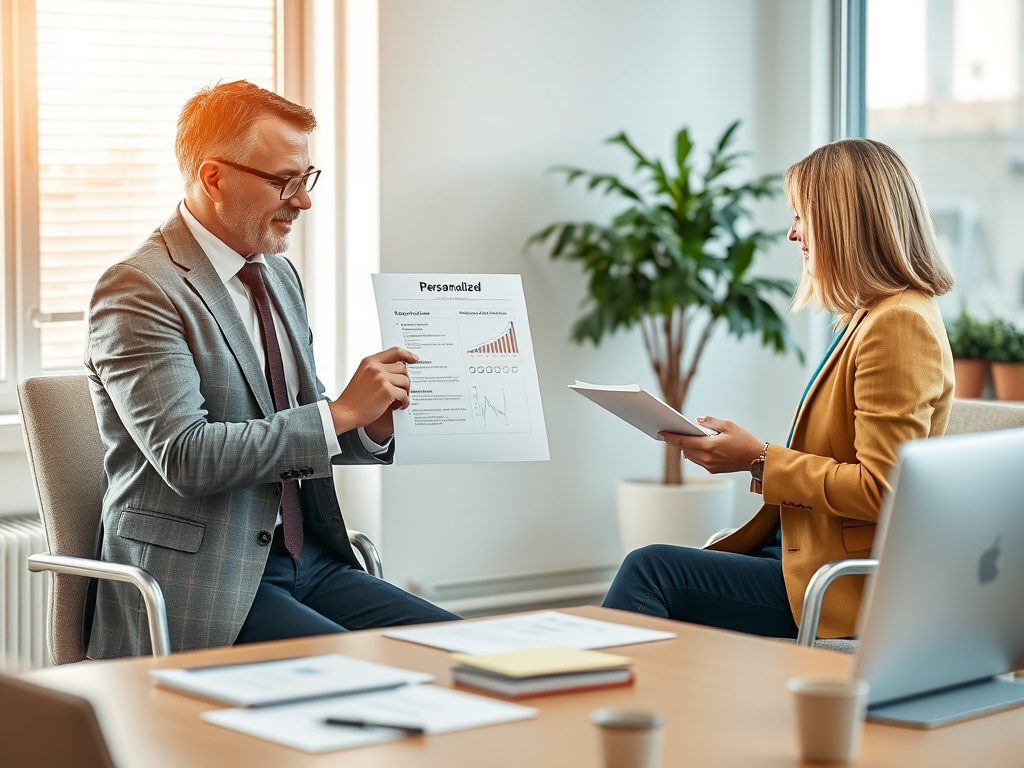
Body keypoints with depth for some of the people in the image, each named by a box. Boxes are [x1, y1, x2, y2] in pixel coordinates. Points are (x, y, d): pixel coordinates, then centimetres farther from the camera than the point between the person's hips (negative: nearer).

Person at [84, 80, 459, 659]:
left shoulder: (279, 274, 15)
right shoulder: (138, 291, -11)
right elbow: (186, 455, -21)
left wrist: (374, 426, 1)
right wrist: (341, 413, -19)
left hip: (307, 559, 8)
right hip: (201, 587, -8)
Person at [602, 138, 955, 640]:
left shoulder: (900, 323, -15)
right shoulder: (867, 317, 17)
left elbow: (880, 490, -20)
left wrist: (759, 461, -14)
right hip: (800, 552, 9)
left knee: (650, 570, -17)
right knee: (650, 568, -5)